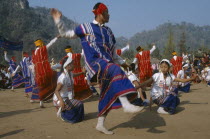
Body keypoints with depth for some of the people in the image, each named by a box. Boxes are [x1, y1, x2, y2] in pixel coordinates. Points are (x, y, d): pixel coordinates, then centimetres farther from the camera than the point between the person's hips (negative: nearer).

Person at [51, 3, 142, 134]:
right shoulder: (85, 27, 7)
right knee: (116, 71, -34)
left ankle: (100, 124, 17)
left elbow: (113, 54, 23)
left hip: (108, 64, 6)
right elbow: (66, 34, 13)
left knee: (108, 95, 3)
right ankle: (126, 104, -43)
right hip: (95, 63, -6)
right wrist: (58, 20, 1)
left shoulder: (108, 31, 20)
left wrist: (123, 62, 12)